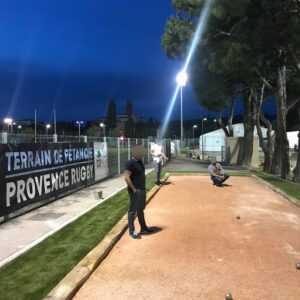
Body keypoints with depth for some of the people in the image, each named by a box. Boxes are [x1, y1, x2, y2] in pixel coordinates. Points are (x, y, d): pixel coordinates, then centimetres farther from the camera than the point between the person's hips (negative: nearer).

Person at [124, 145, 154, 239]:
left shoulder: (140, 162, 11)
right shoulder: (131, 163, -18)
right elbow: (126, 177, -23)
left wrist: (143, 187, 15)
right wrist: (134, 189, -20)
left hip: (142, 190, 9)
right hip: (135, 191, -9)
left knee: (140, 209, 19)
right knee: (133, 211, 1)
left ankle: (143, 228, 31)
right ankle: (131, 231, 10)